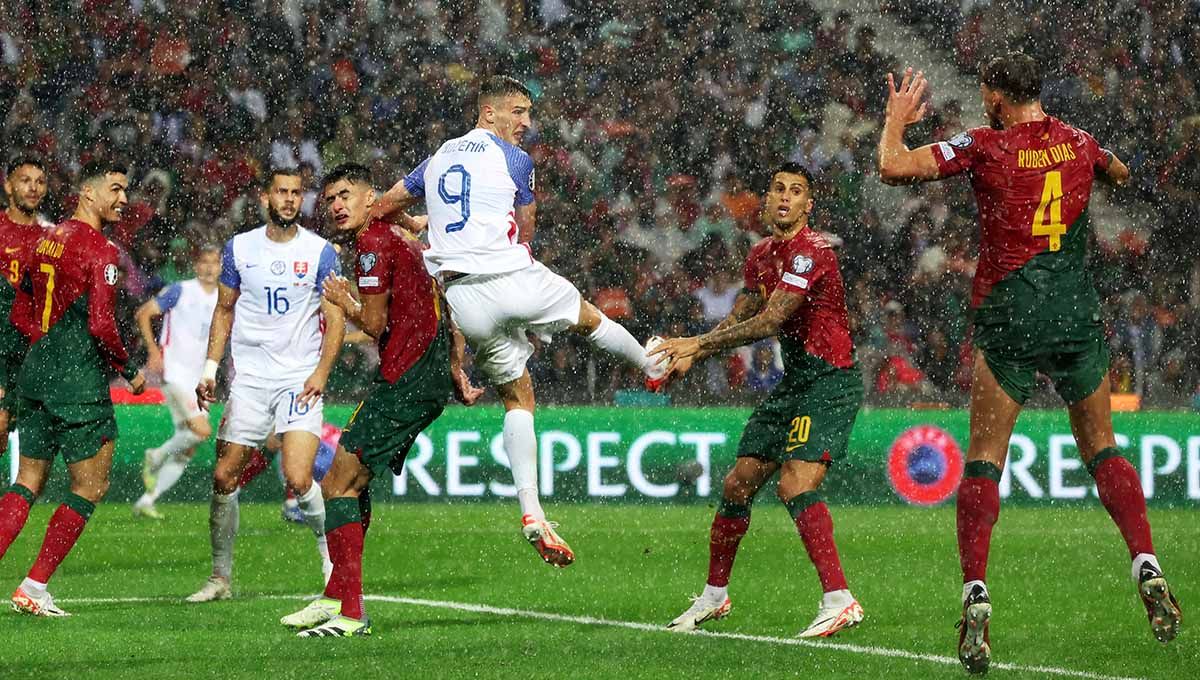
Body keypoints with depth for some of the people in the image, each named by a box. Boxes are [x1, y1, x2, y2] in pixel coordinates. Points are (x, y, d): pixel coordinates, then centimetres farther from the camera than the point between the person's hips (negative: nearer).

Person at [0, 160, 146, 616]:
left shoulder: (47, 239, 12)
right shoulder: (99, 250, -13)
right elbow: (101, 325, -20)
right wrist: (129, 369, -6)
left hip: (37, 373, 8)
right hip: (79, 382, -8)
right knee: (90, 488, 3)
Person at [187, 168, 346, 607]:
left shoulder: (320, 252, 0)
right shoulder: (239, 249, 7)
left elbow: (335, 319, 0)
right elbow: (224, 311, 16)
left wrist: (321, 371, -12)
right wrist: (210, 368, 7)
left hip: (300, 378, -3)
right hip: (249, 378, 3)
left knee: (298, 480, -17)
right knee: (223, 479, -1)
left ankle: (332, 557, 5)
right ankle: (221, 577, 13)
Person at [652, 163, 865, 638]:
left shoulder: (810, 252, -17)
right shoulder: (761, 255, 12)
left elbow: (768, 323, -22)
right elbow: (740, 318, 20)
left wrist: (696, 344, -18)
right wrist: (689, 355, 4)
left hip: (831, 381, -9)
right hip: (795, 381, 9)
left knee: (795, 484, -25)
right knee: (738, 485, 10)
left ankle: (839, 600, -27)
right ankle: (714, 595, 26)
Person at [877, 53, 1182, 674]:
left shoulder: (985, 147, -7)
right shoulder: (1079, 144, 7)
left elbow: (892, 167, -10)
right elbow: (1119, 174, 30)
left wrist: (897, 118, 8)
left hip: (1009, 319, -3)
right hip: (1077, 315, 3)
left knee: (984, 460, 0)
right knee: (1101, 449, 14)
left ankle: (976, 597, -12)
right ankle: (1148, 570, -1)